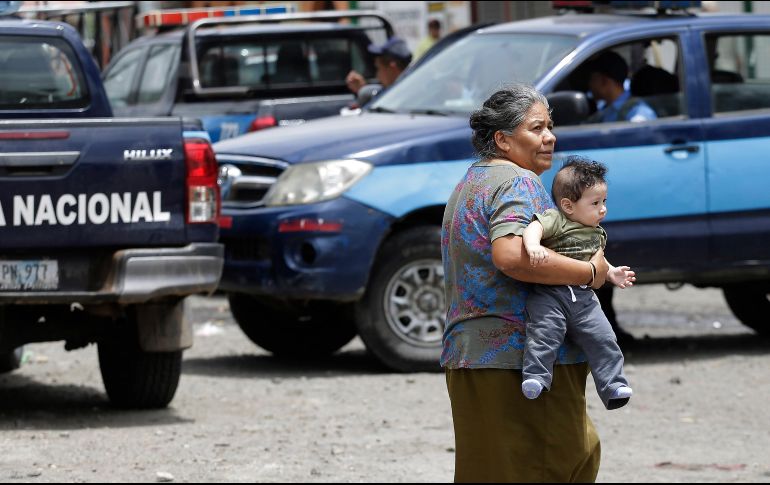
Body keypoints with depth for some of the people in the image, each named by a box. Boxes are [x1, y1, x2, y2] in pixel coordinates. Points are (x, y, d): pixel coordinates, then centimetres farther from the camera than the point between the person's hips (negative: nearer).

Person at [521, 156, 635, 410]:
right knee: (545, 330, -26)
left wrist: (611, 273, 23)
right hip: (549, 295, -6)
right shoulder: (555, 220, -5)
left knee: (601, 336, -5)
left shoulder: (597, 233, 20)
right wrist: (533, 245, -43)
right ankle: (536, 377, -24)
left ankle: (613, 386, -2)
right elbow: (534, 227, -24)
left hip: (583, 298, 6)